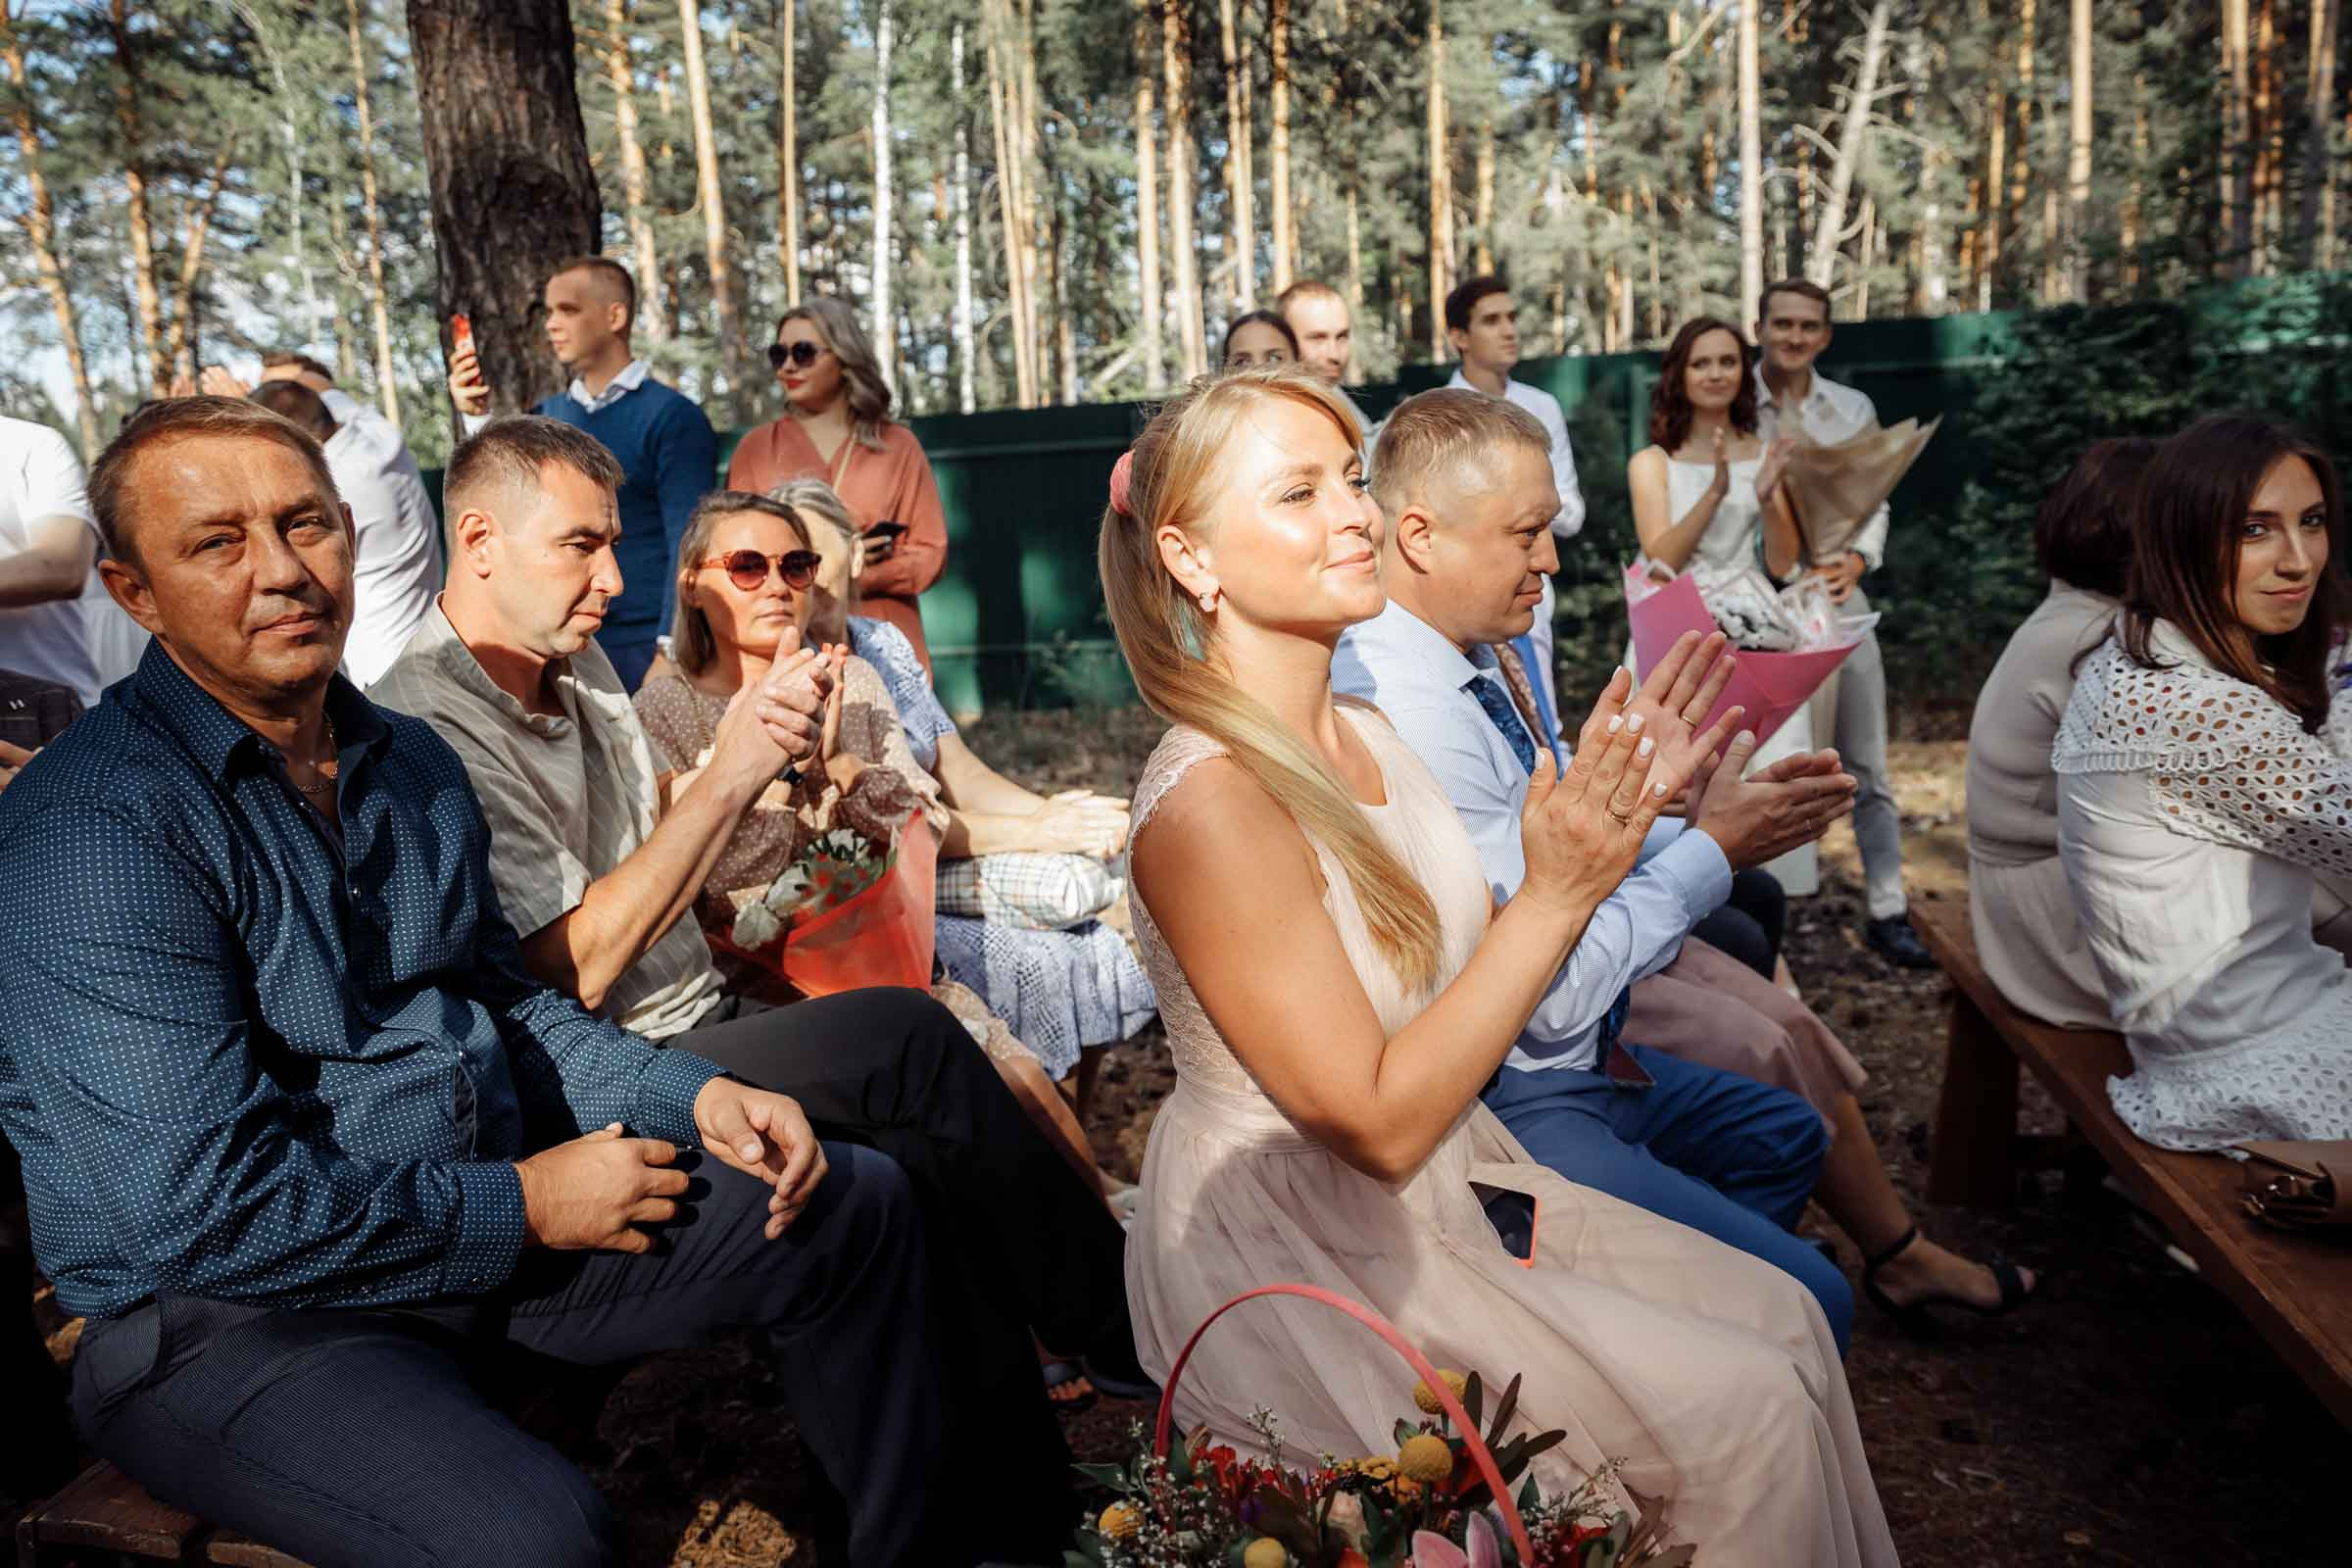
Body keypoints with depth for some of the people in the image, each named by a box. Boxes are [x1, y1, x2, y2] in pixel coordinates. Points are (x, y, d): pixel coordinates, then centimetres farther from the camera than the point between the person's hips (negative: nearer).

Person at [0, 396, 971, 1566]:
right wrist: (523, 1206, -16)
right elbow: (207, 1207, -24)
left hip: (488, 1212, 8)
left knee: (857, 1204, 4)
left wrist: (696, 1096, 0)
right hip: (234, 1316, -7)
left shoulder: (412, 763, 8)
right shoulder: (94, 827, -19)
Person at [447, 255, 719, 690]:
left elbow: (687, 545, -11)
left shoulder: (671, 417, -6)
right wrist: (477, 419, -1)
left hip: (642, 646, -5)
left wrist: (669, 653, -19)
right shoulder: (548, 417, 11)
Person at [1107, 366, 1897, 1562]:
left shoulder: (1365, 736, 1)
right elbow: (1380, 1121, -23)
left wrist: (1605, 817, -7)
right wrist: (1558, 895, -25)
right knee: (1749, 1409, -6)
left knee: (1780, 1317, 7)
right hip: (1300, 1257, -8)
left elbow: (1479, 972, 4)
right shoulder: (1209, 803, -26)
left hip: (1443, 1183, 8)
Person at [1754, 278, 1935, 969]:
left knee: (1867, 766, 5)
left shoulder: (1854, 410, 10)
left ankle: (1887, 912, 15)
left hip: (1836, 598, 3)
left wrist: (1855, 560, -10)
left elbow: (1874, 502, 9)